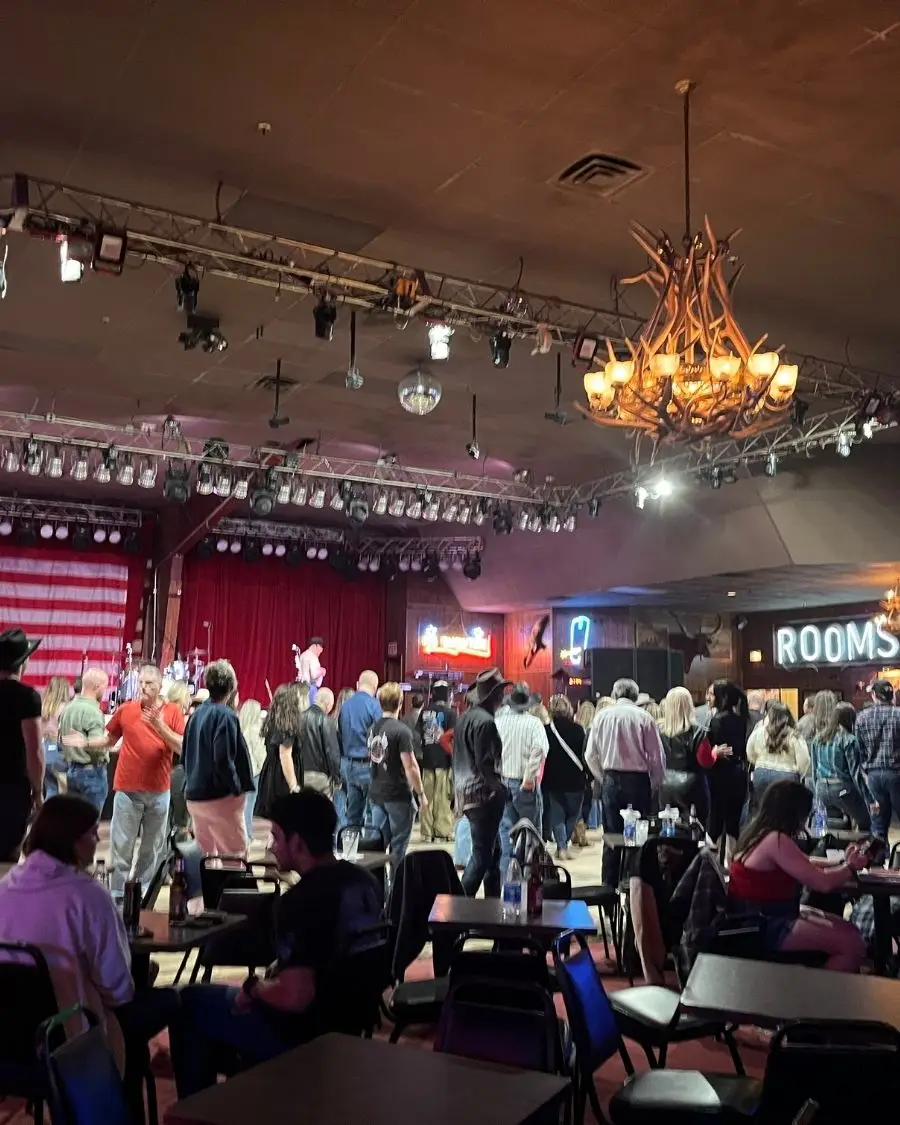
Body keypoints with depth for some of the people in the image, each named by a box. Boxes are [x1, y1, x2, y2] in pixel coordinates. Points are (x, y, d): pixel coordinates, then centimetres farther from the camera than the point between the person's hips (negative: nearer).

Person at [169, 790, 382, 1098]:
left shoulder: (301, 900, -28)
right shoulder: (366, 882, -2)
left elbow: (295, 997, -32)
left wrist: (254, 988, -13)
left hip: (303, 1032, -8)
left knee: (188, 1002, 12)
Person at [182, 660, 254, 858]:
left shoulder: (196, 714, 8)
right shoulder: (225, 715, -15)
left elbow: (185, 756, 13)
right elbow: (223, 760, -23)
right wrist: (237, 788, -11)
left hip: (194, 796, 8)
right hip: (220, 797, -8)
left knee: (206, 855, 17)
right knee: (236, 855, -1)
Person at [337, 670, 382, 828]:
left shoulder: (345, 705, 7)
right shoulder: (373, 705, -11)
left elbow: (340, 735, 10)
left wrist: (343, 762, 15)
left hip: (347, 764, 6)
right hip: (367, 766, -6)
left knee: (351, 814, 11)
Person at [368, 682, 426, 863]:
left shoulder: (373, 727, 5)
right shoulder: (401, 731, -17)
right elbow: (410, 767, -18)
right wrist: (421, 793, -9)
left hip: (376, 793, 6)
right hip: (398, 795, -6)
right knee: (398, 847, 5)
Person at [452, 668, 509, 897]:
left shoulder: (465, 718, 13)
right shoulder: (485, 721, -17)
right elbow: (484, 764, -21)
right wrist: (500, 789, -10)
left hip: (465, 791, 10)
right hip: (483, 794, -10)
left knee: (492, 851, 17)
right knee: (482, 855, -4)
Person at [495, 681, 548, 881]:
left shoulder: (500, 720, 2)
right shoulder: (534, 723, -6)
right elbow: (539, 750, -20)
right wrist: (529, 777, -16)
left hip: (502, 781, 3)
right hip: (526, 784, -3)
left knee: (506, 832, 8)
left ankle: (506, 878, 7)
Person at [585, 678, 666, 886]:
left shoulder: (602, 716, 3)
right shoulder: (644, 717, -5)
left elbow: (590, 755, 6)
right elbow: (657, 756, -4)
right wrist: (655, 786, 9)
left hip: (610, 780, 2)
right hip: (638, 781, -2)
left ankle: (610, 886, 13)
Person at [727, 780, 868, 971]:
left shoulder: (761, 831, 8)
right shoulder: (776, 841, -23)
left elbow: (807, 869, 17)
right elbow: (823, 883, -21)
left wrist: (844, 863, 10)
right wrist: (851, 867, -2)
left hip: (765, 915, 11)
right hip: (760, 927, -11)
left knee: (850, 931, 12)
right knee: (853, 945, -12)